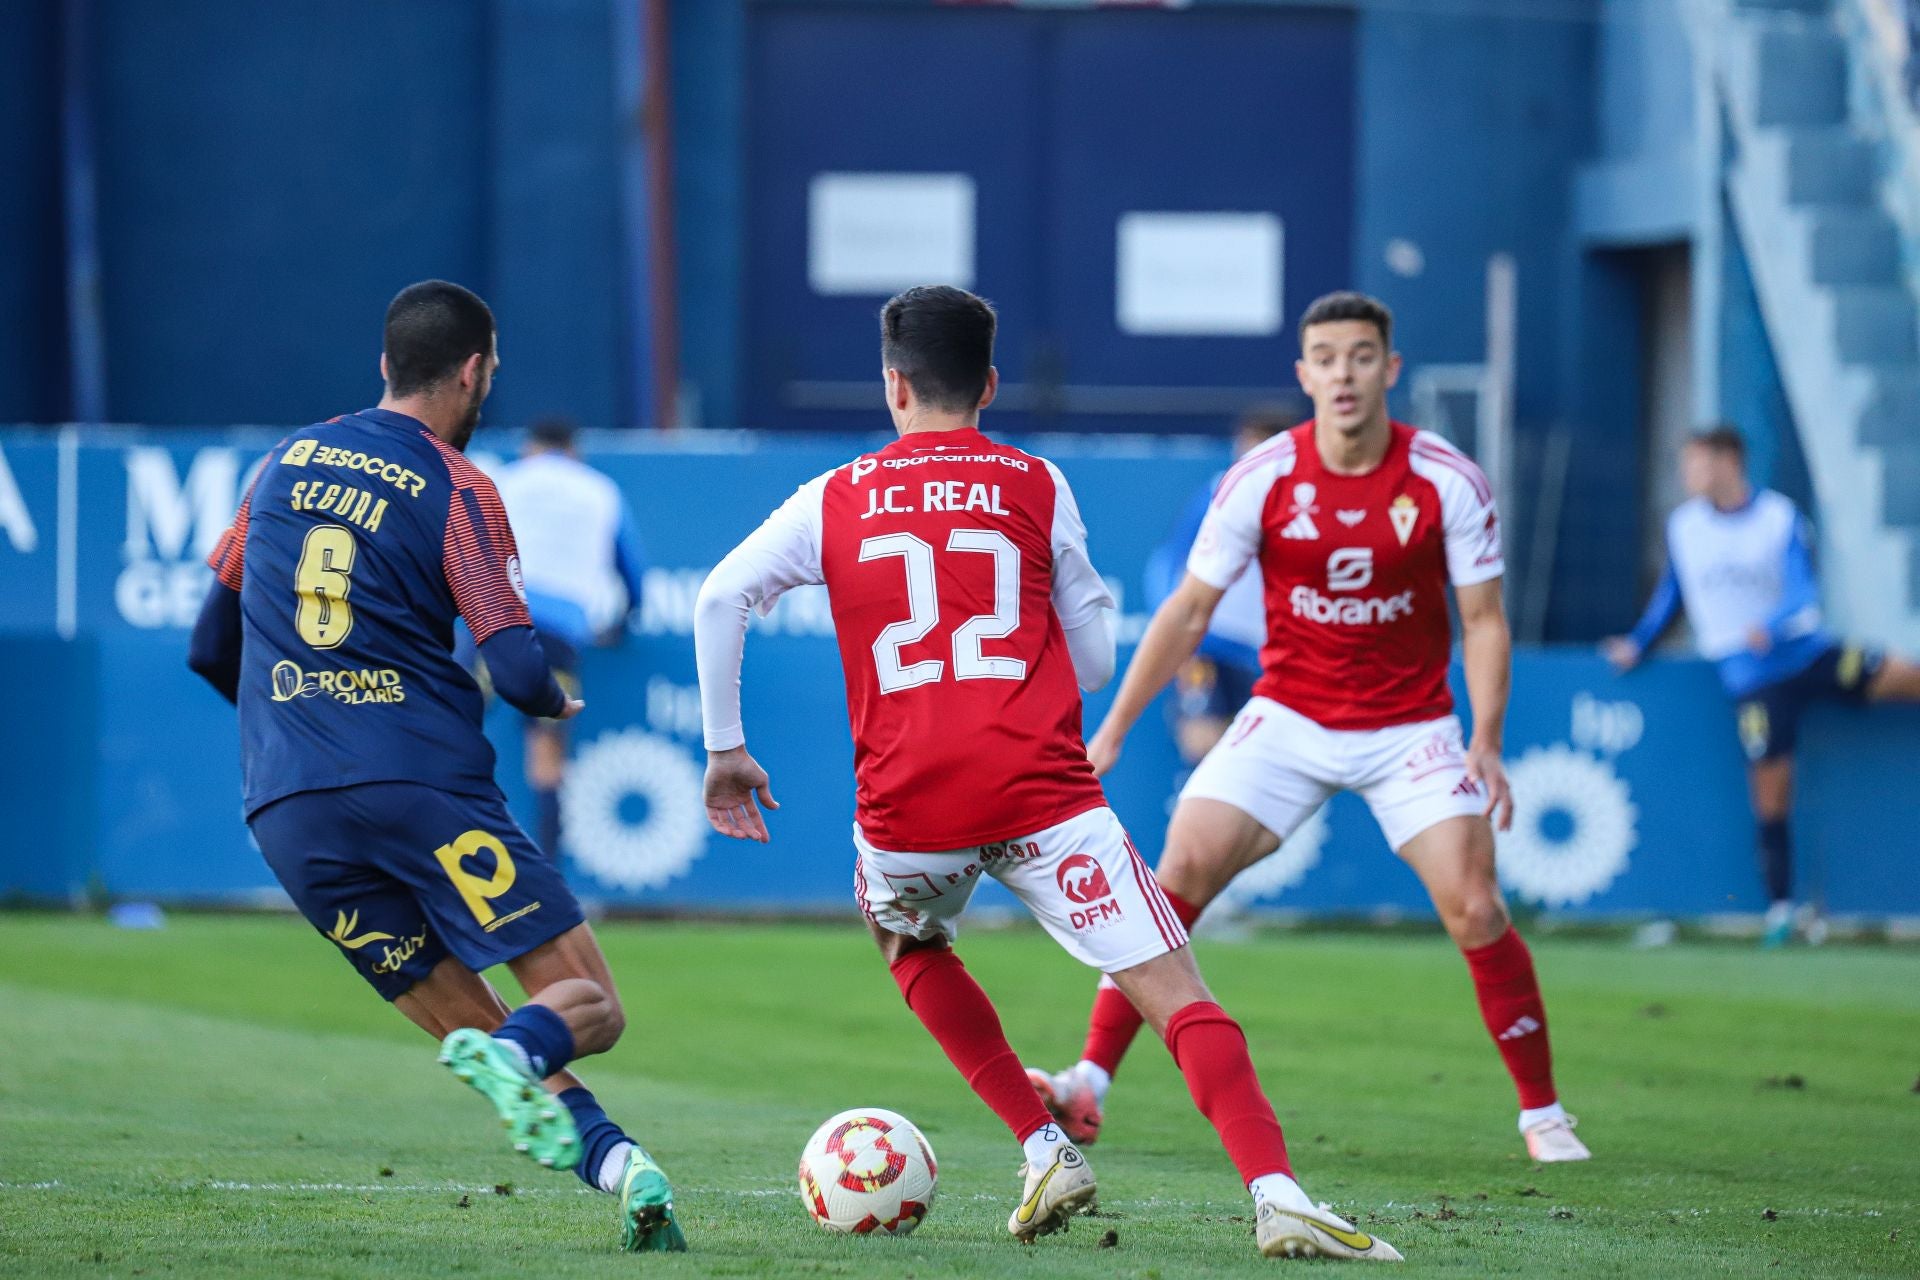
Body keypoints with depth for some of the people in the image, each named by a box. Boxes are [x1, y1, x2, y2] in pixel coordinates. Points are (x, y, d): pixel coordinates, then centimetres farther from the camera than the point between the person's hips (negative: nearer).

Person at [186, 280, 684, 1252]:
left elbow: (211, 649, 22)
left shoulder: (282, 465, 16)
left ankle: (612, 1162, -18)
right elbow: (516, 671, -7)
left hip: (286, 814, 5)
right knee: (587, 1009, -3)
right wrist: (558, 703, 16)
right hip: (425, 783, -5)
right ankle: (514, 1054, -36)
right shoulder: (457, 492, 0)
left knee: (481, 1038, 7)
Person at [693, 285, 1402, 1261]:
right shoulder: (1037, 488, 11)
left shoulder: (834, 501, 13)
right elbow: (1097, 663, 15)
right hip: (1042, 793, -1)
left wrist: (725, 751, 9)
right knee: (1175, 992, -4)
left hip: (907, 805, 1)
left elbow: (720, 600, 3)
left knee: (907, 939, 33)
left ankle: (1044, 1152, 20)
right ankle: (1275, 1196, -24)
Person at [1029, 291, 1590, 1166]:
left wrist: (1486, 744, -15)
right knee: (1181, 869, -14)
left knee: (1472, 907, -13)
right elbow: (1188, 610, -2)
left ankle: (1543, 1115, 2)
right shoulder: (1261, 480, -10)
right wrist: (1112, 732, -4)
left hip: (1409, 728, -1)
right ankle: (1088, 1086, -12)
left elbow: (1484, 619, -3)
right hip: (1287, 721, 1)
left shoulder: (1448, 482, -11)